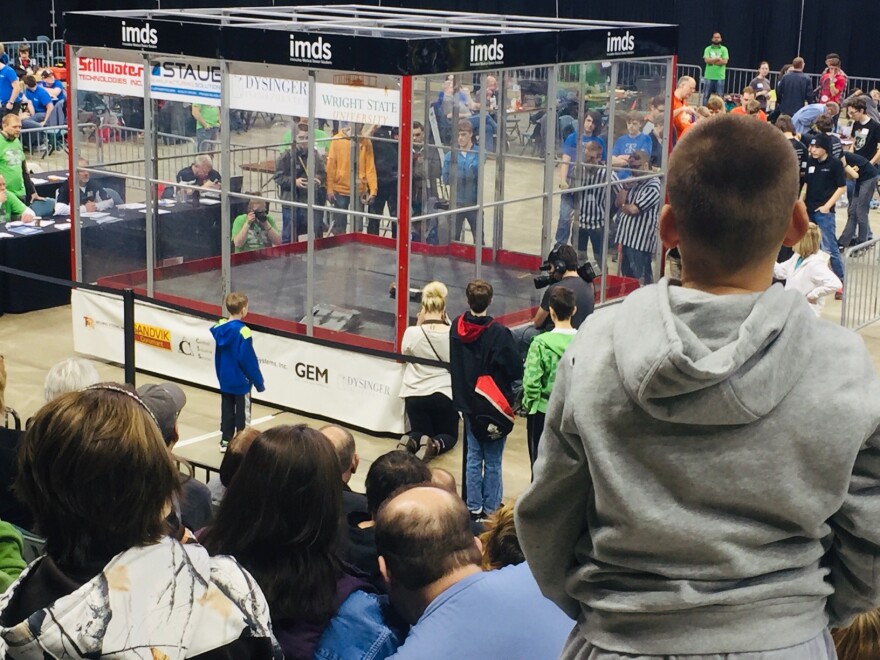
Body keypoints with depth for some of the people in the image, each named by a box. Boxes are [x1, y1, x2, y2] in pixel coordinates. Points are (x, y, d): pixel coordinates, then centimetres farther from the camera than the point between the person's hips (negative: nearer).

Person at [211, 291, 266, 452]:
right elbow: (249, 360, -19)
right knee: (242, 413, 4)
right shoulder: (243, 332, -23)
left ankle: (225, 441, 24)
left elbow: (217, 356, 8)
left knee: (227, 411, 16)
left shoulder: (220, 328, -2)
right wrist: (259, 382, -10)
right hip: (241, 381, -7)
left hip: (225, 380, 7)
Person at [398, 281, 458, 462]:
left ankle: (411, 442, -13)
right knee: (448, 435, 19)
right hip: (444, 394, -1)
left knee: (419, 432, 22)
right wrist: (447, 323, 9)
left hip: (415, 395, 1)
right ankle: (434, 445, -16)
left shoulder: (411, 333, -12)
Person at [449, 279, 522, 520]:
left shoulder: (457, 327, -5)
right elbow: (516, 369, -17)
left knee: (473, 457, 14)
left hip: (468, 403, 5)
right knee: (493, 461, 5)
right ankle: (491, 509, 11)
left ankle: (474, 507, 17)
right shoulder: (498, 333, -22)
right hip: (495, 407, -4)